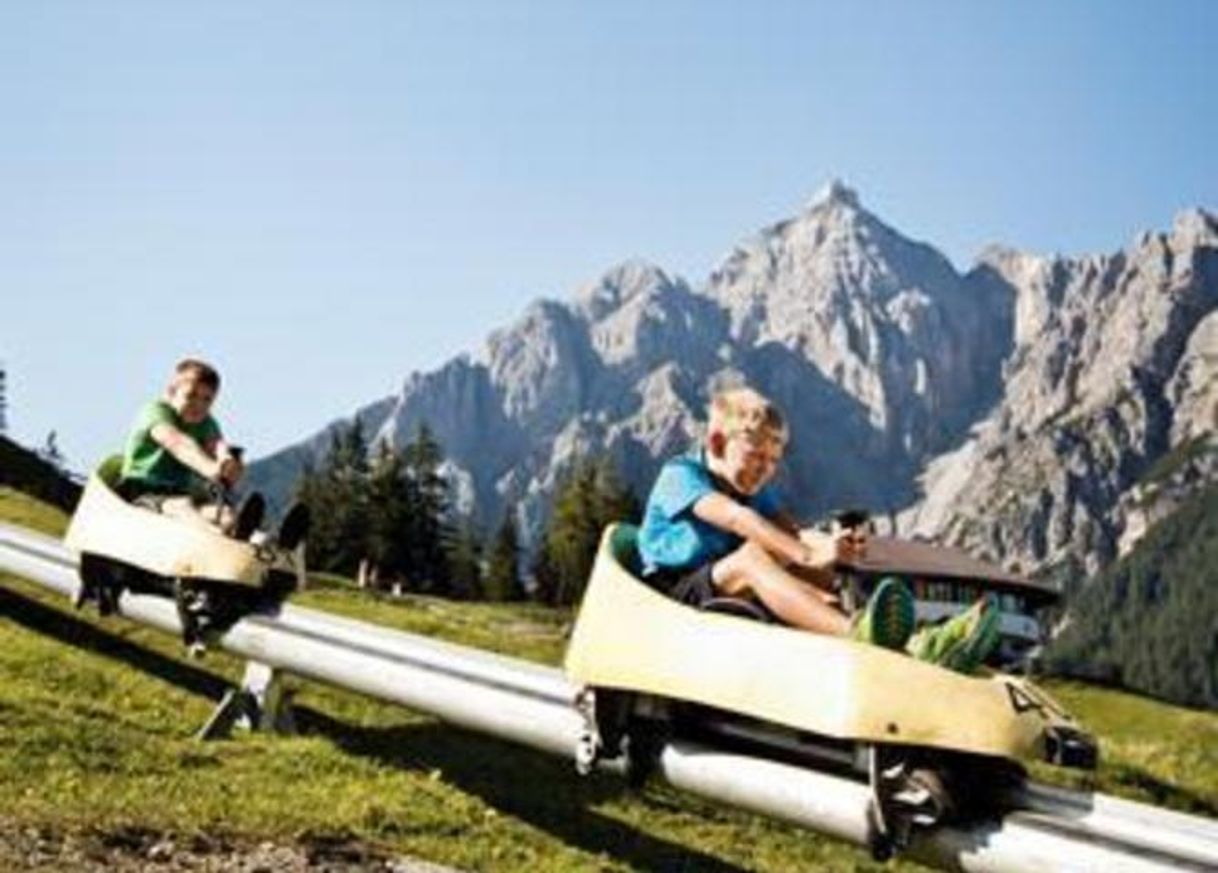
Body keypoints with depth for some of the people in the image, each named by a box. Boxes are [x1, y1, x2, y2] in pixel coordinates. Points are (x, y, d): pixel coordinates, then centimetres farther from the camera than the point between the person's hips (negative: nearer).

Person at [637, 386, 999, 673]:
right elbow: (735, 517, -27)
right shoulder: (678, 475, -7)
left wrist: (830, 546, -30)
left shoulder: (758, 490, 17)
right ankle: (853, 633, -61)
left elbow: (790, 531, -5)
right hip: (674, 594, -7)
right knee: (752, 555, -35)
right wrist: (806, 554, -39)